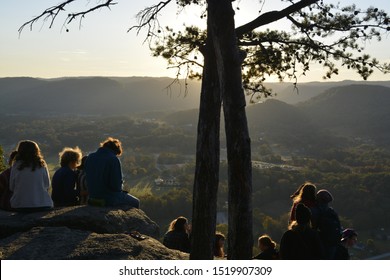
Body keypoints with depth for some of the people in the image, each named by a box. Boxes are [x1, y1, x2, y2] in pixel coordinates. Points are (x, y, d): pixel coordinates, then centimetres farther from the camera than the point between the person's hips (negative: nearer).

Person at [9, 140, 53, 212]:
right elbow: (47, 185, 6)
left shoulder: (16, 166, -3)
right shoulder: (42, 165, 0)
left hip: (20, 206, -1)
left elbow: (12, 187, 4)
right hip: (42, 205, 1)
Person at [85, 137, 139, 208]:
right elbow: (117, 184, -19)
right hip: (109, 199, -7)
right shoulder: (114, 159, -18)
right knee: (135, 202, 15)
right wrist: (120, 188, 4)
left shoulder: (90, 157, 2)